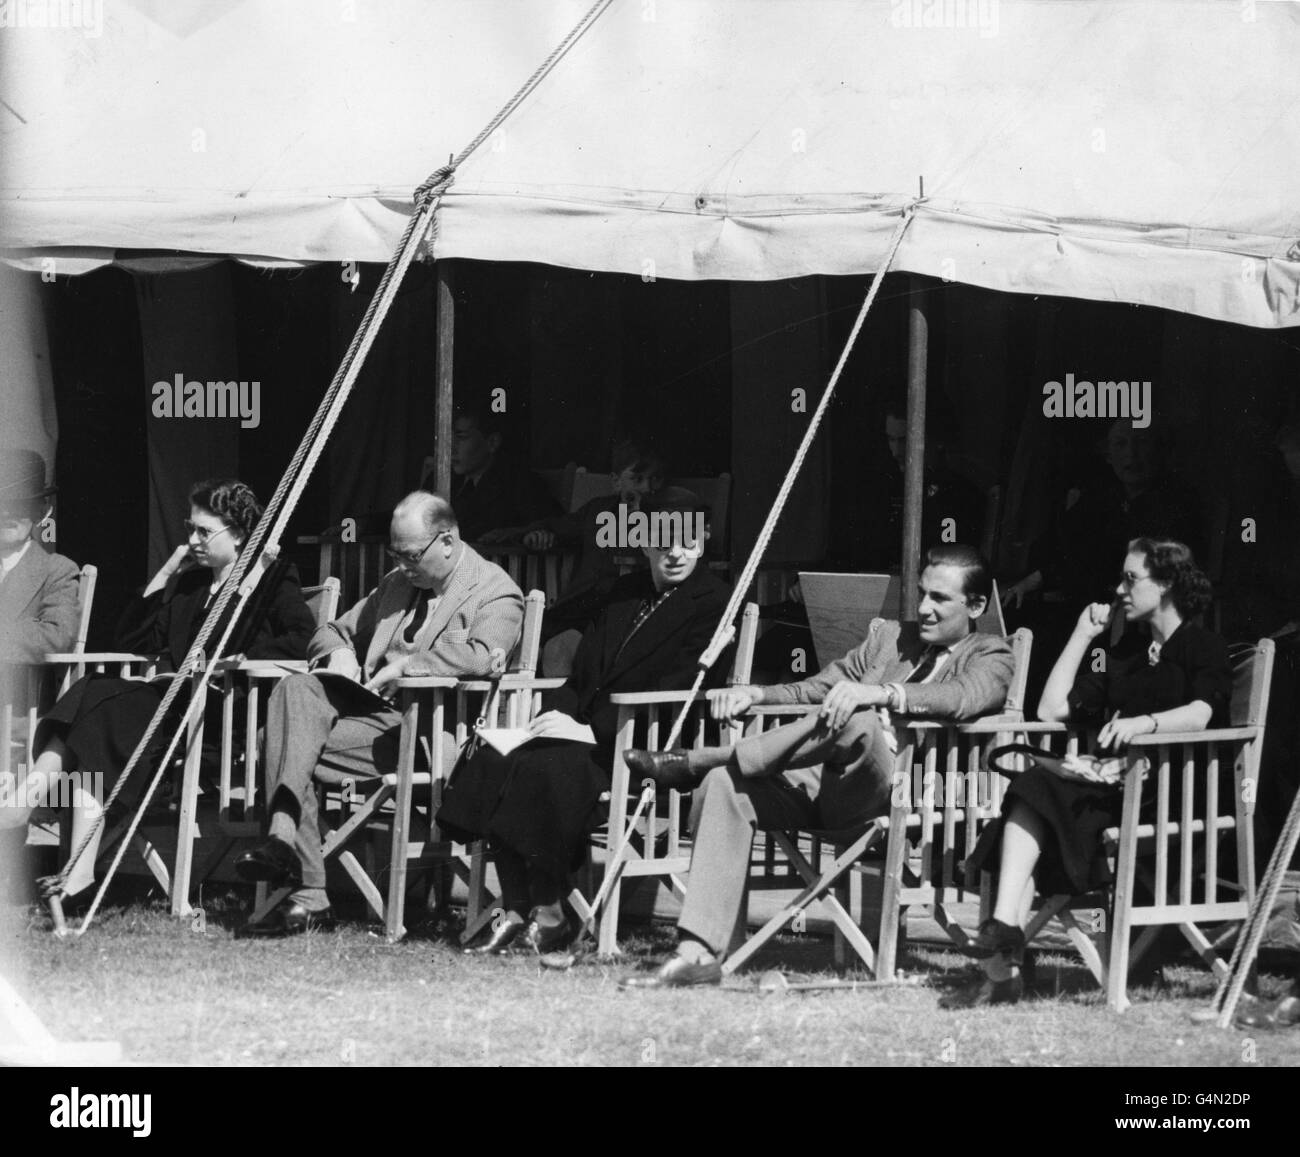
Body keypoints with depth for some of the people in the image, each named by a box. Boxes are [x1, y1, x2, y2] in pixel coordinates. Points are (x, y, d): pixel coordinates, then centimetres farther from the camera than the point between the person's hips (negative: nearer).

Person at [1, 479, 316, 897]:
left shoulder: (273, 578, 6)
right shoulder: (188, 584, 27)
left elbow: (303, 638, -10)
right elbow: (133, 638, 21)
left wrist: (242, 660, -17)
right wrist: (166, 572, 17)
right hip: (180, 701, 7)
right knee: (92, 696, -21)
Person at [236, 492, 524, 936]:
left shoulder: (495, 591, -1)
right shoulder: (396, 583, 23)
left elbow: (479, 657, -21)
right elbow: (332, 631, 30)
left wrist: (402, 666, -18)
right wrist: (339, 654, 6)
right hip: (370, 709, 7)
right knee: (294, 689, -25)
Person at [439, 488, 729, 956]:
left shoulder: (712, 603, -2)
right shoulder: (626, 593, 22)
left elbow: (676, 690, -13)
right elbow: (582, 674, 22)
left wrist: (582, 722, -19)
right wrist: (559, 712, -2)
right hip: (592, 736, 7)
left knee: (543, 767, -31)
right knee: (494, 760, -19)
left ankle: (548, 914, -23)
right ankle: (516, 912, -21)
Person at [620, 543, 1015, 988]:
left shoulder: (989, 657, 9)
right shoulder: (887, 636, 28)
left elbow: (965, 696, -15)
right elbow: (811, 691, 24)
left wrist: (880, 693, -30)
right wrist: (755, 695, 2)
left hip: (894, 788, -6)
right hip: (824, 784, 6)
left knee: (858, 719, -37)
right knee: (725, 786, -21)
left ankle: (695, 762, -21)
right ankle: (698, 954, -28)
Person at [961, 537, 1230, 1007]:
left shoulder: (1204, 648, 6)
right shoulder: (1123, 652, 27)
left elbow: (1201, 713, -16)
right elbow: (1052, 709, 18)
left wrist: (1145, 723, -33)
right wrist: (1082, 636, 18)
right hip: (1113, 783, 6)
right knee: (1032, 794, -25)